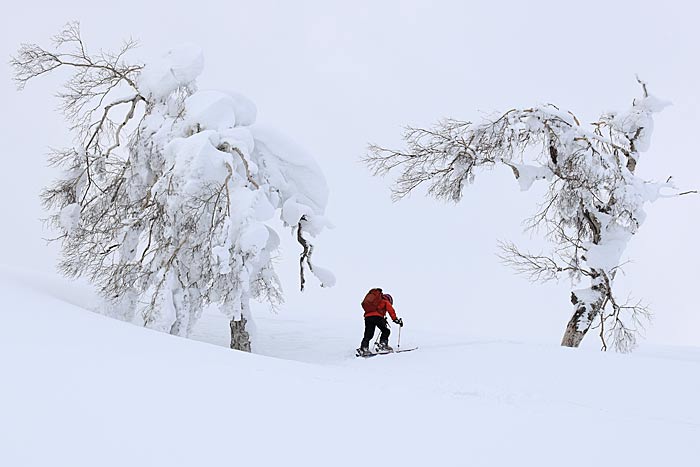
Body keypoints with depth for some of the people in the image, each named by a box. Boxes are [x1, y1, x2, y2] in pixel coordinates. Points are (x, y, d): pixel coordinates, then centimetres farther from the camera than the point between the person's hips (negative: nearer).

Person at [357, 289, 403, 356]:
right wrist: (396, 320, 12)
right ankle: (382, 345, -5)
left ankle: (363, 348, -7)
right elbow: (391, 311, 8)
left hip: (367, 316, 6)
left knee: (368, 335, 7)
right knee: (386, 331, 8)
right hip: (377, 316, -6)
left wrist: (383, 320, 38)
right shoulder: (386, 302, 19)